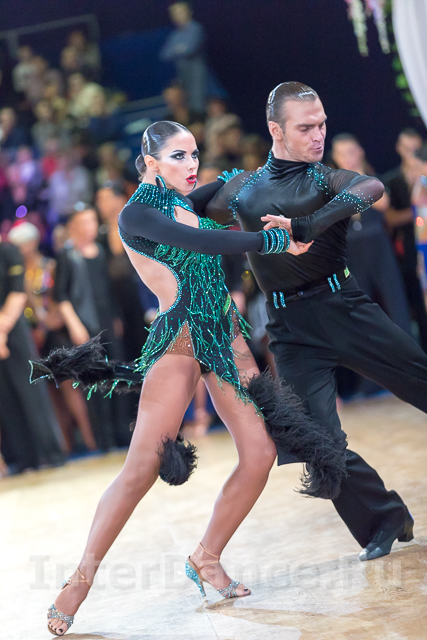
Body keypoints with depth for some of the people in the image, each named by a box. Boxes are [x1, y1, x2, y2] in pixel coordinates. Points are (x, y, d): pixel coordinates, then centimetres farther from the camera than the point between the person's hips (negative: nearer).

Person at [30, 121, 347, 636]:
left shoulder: (183, 202, 16)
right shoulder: (137, 214, -7)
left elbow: (221, 185, 42)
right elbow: (201, 242, -21)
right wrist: (277, 241, -18)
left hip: (225, 338, 8)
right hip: (179, 340, -7)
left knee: (261, 450, -6)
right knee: (143, 467, -15)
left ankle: (206, 559, 9)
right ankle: (82, 578, -4)